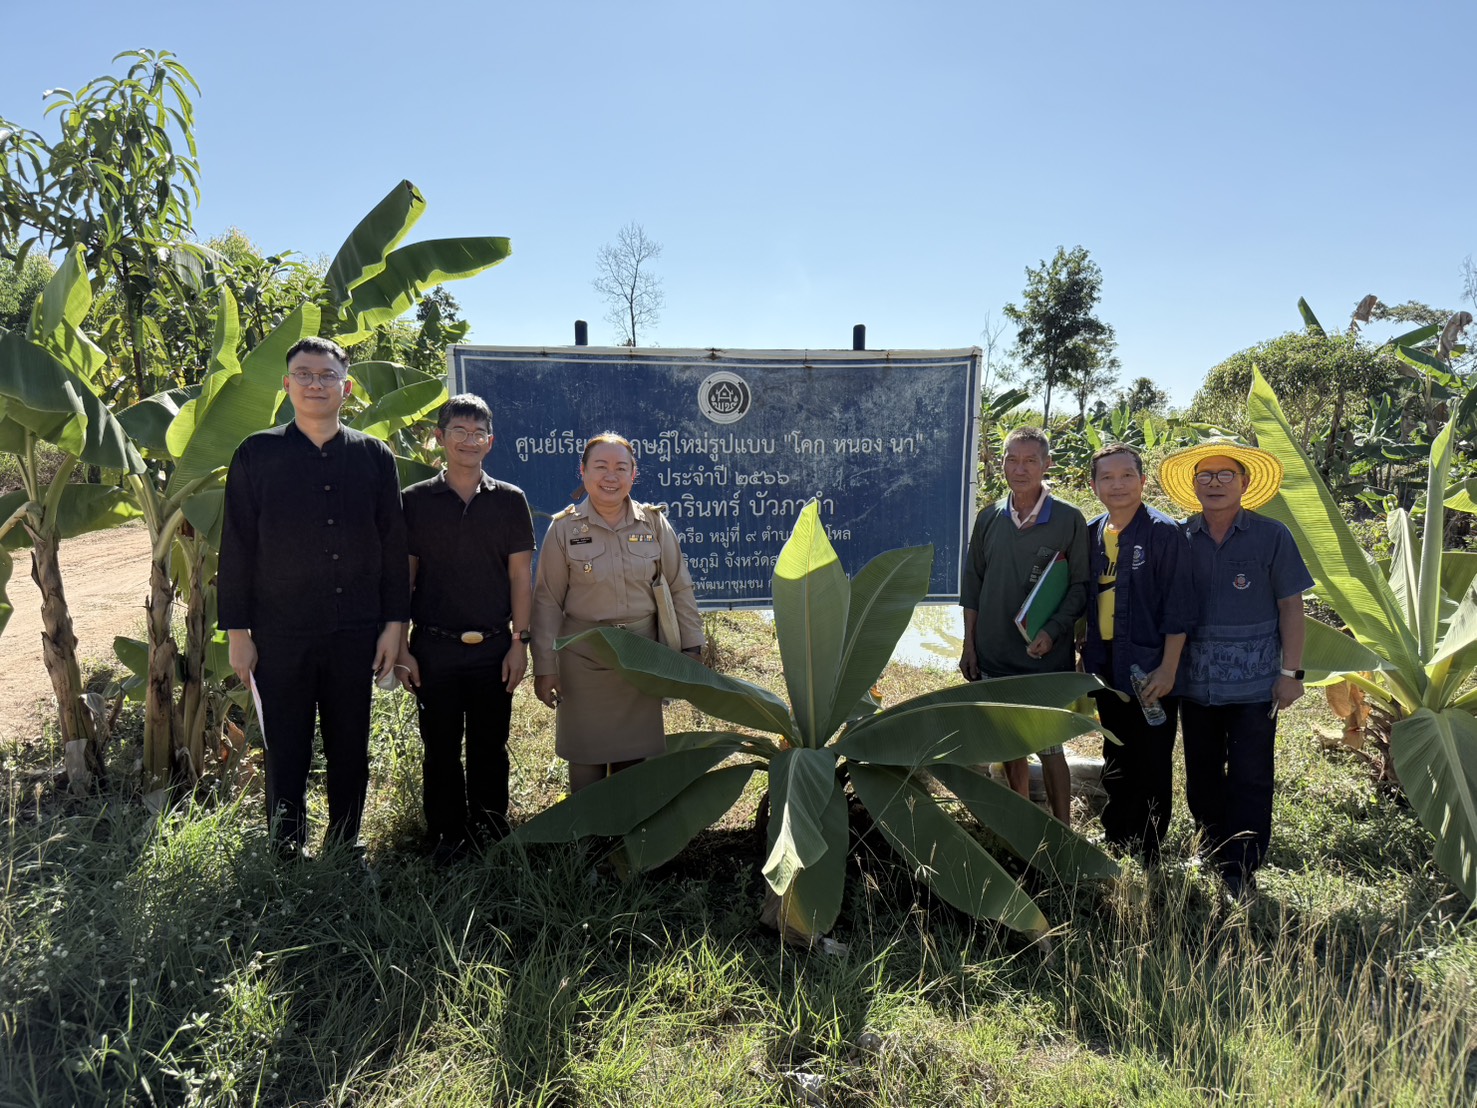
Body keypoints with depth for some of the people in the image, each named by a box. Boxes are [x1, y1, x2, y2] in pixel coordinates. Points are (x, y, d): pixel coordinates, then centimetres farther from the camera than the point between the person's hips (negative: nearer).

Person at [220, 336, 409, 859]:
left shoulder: (374, 457, 6)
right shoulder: (257, 454, 2)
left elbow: (393, 545, 6)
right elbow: (236, 546, 2)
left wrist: (394, 622, 2)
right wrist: (237, 629, -2)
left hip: (356, 634, 2)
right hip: (281, 635, -1)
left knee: (350, 752, 11)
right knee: (286, 755, 6)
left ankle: (344, 850, 26)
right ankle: (286, 855, 21)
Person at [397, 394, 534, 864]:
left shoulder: (510, 500, 4)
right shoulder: (416, 500, 3)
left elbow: (521, 575, 5)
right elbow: (403, 576, 4)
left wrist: (520, 641, -1)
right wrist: (402, 647, 0)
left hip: (493, 648, 0)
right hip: (433, 648, 0)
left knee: (489, 749, 10)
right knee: (440, 749, 8)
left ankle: (490, 834, 25)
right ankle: (448, 835, 23)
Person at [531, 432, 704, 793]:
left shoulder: (654, 523, 1)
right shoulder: (564, 527, -3)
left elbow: (679, 589, 7)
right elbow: (548, 601, -1)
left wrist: (691, 647, 5)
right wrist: (544, 667, -3)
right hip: (584, 659, -1)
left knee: (634, 757, 10)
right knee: (586, 761, 5)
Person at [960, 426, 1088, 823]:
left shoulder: (1069, 520, -6)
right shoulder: (989, 518, 5)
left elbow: (1081, 586, -3)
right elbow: (972, 583, 10)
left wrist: (1053, 632, -17)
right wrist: (969, 646, 7)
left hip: (1047, 659, -4)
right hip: (994, 657, 4)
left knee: (1049, 747, 1)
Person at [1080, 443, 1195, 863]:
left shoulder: (1164, 533, -11)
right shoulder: (1091, 533, 7)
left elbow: (1178, 608, -13)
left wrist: (1167, 669, -16)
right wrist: (1084, 656, 12)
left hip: (1149, 669, -6)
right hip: (1105, 665, 6)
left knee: (1151, 766, 4)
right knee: (1116, 760, 17)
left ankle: (1147, 859, 16)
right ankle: (1116, 847, 30)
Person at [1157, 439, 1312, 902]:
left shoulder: (1271, 536, -2)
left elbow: (1290, 606, 0)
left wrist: (1291, 672, -4)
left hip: (1255, 684, -2)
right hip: (1195, 682, 3)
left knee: (1249, 780, 1)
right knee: (1201, 778, 13)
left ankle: (1242, 873, 12)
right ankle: (1214, 859, 29)